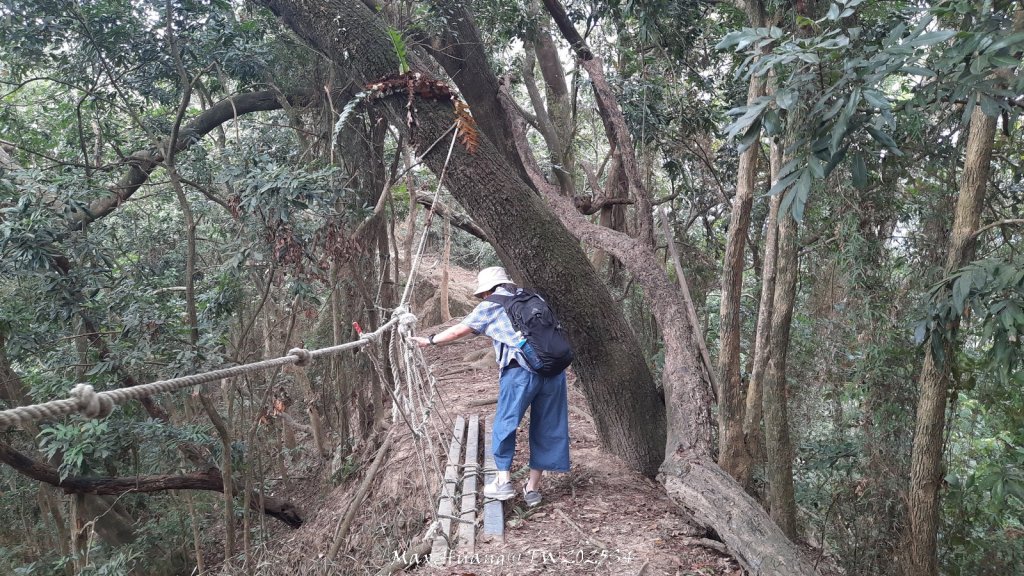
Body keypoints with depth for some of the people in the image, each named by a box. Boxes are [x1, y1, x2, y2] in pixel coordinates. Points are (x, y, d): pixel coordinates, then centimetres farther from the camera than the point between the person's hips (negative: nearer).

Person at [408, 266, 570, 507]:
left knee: (505, 424, 10)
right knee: (546, 427, 12)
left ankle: (503, 481, 14)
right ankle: (533, 488, 18)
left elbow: (458, 331, 16)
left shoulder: (491, 305, 10)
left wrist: (429, 340, 28)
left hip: (521, 369, -5)